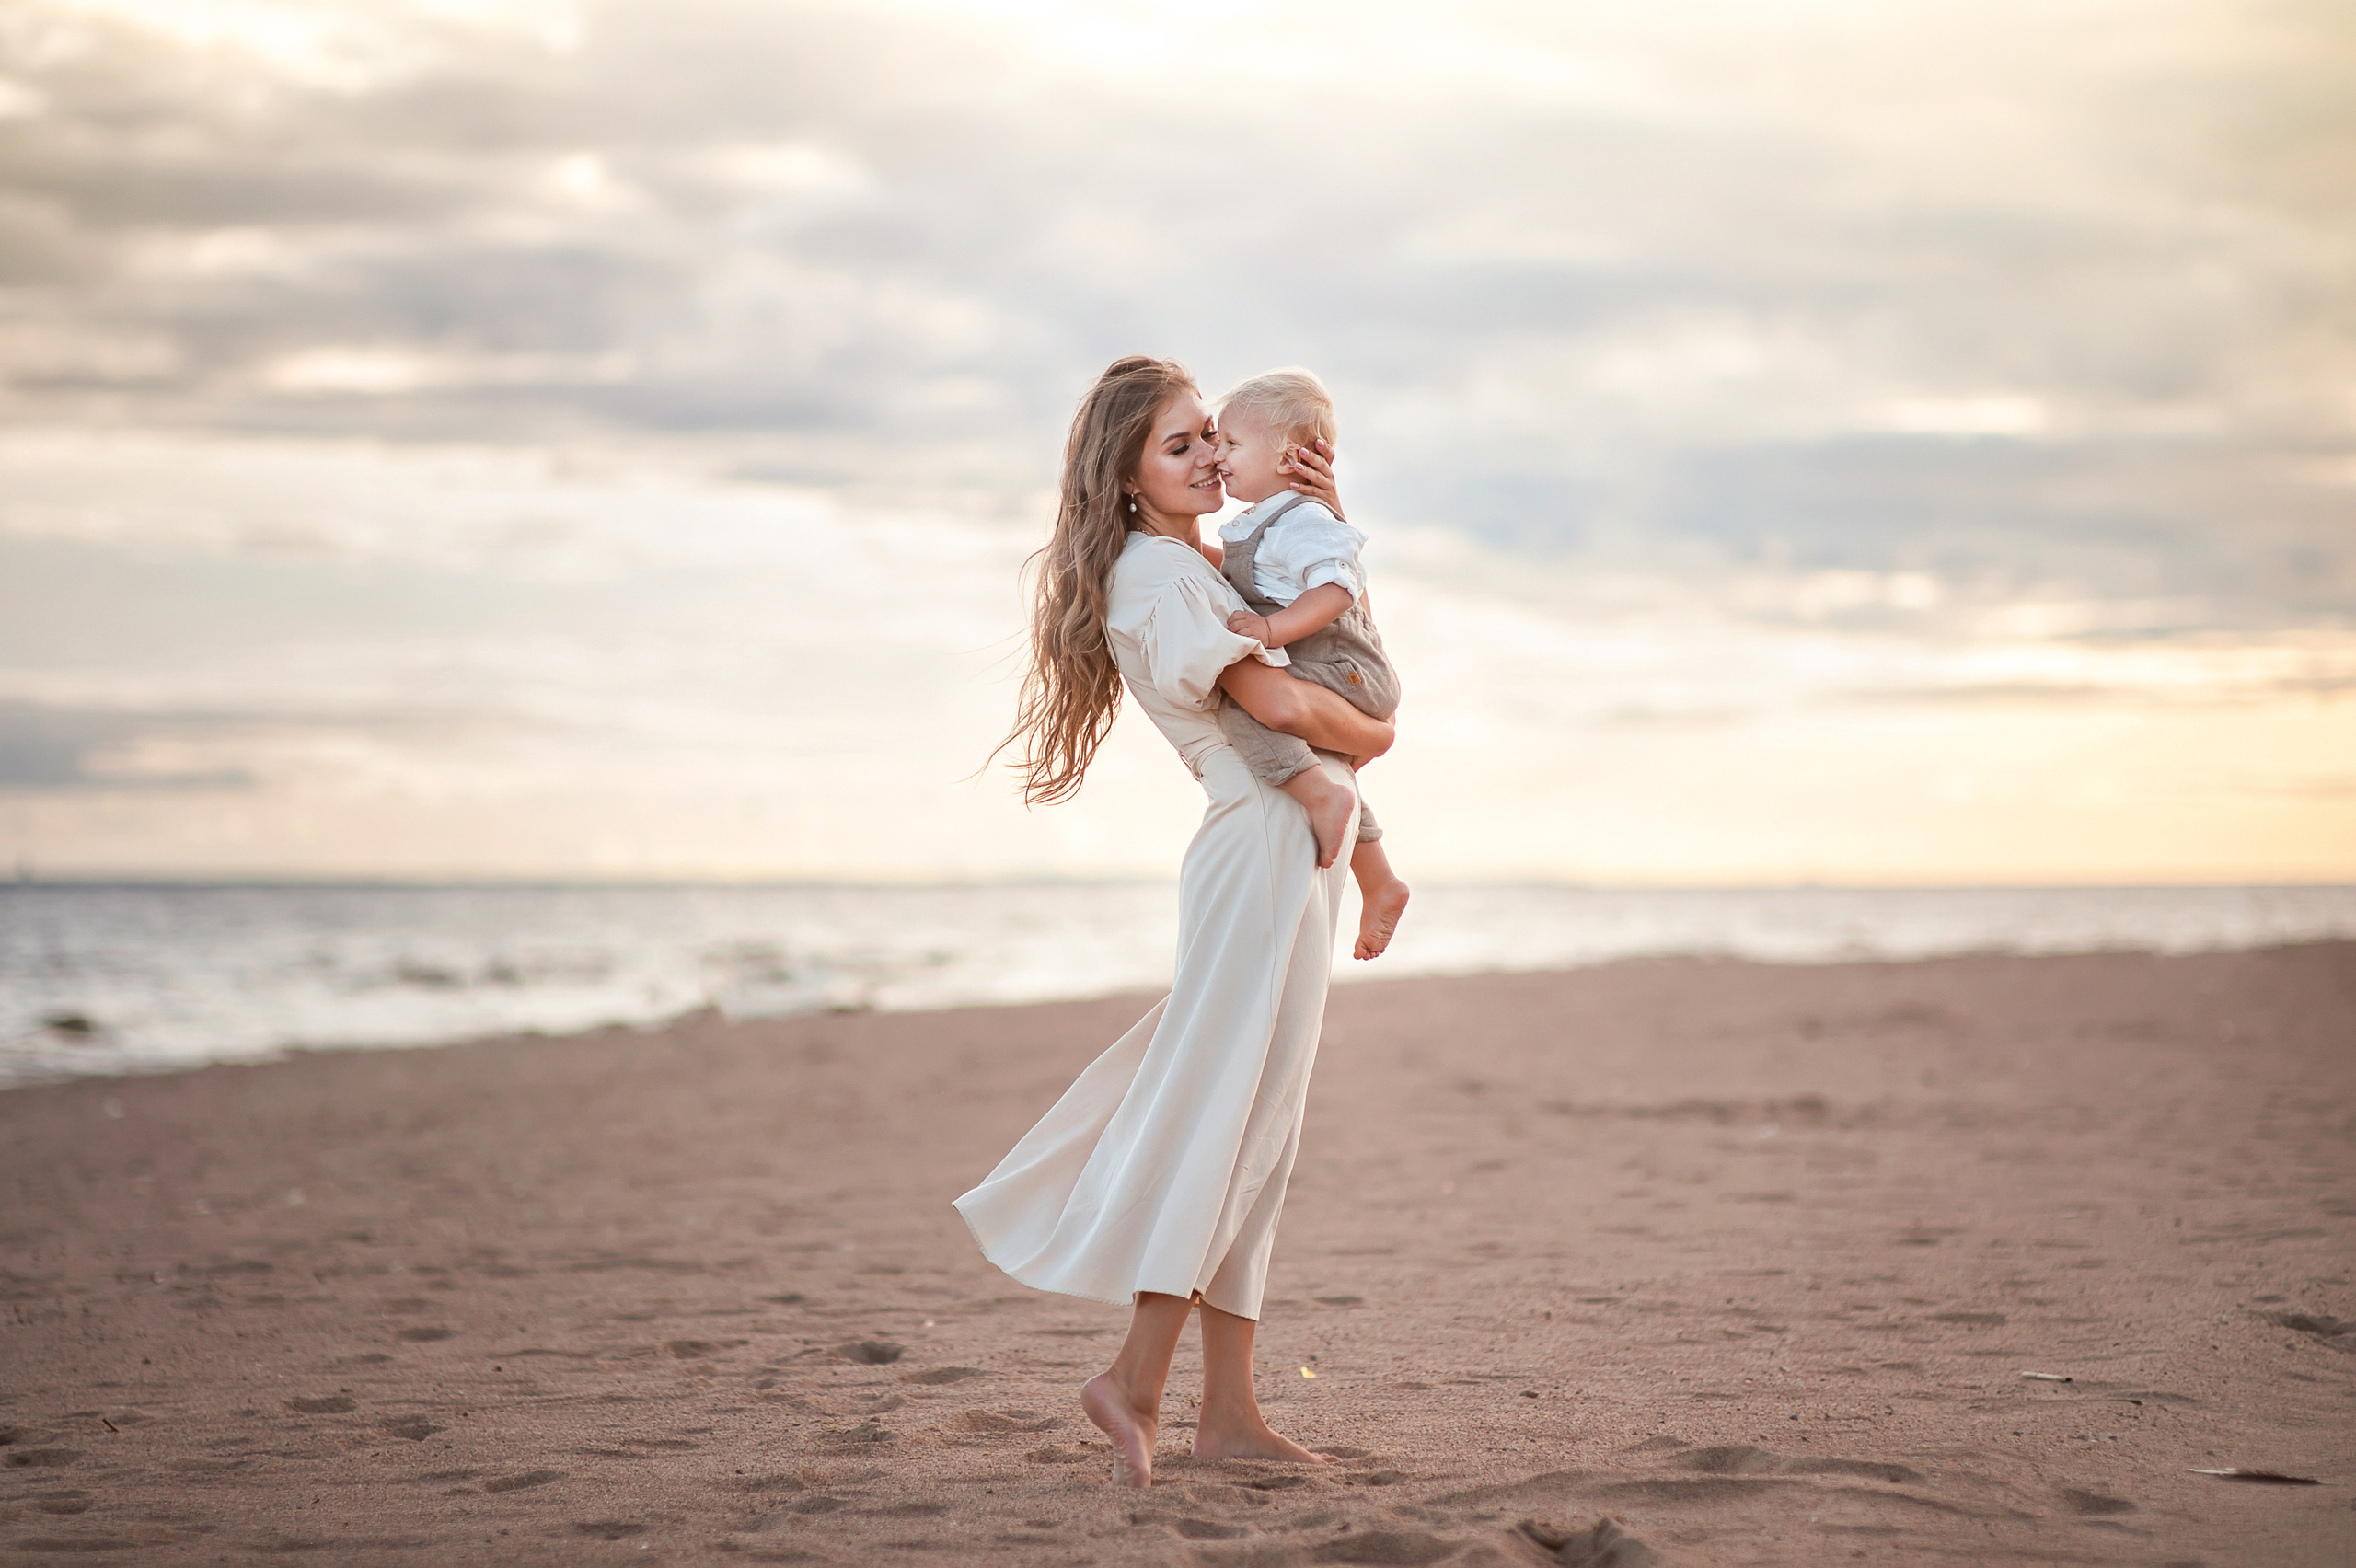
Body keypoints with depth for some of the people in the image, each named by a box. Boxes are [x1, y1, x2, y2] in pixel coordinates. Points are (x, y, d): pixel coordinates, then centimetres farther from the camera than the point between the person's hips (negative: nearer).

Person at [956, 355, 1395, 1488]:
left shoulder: (1204, 564, 21)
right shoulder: (1151, 570, -9)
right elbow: (1278, 704, -18)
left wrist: (1328, 520, 16)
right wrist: (1371, 736, 0)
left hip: (1297, 854, 10)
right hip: (1262, 845, -10)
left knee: (1252, 1123, 7)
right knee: (1224, 1109, -11)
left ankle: (1228, 1407, 9)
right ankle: (1136, 1377, -9)